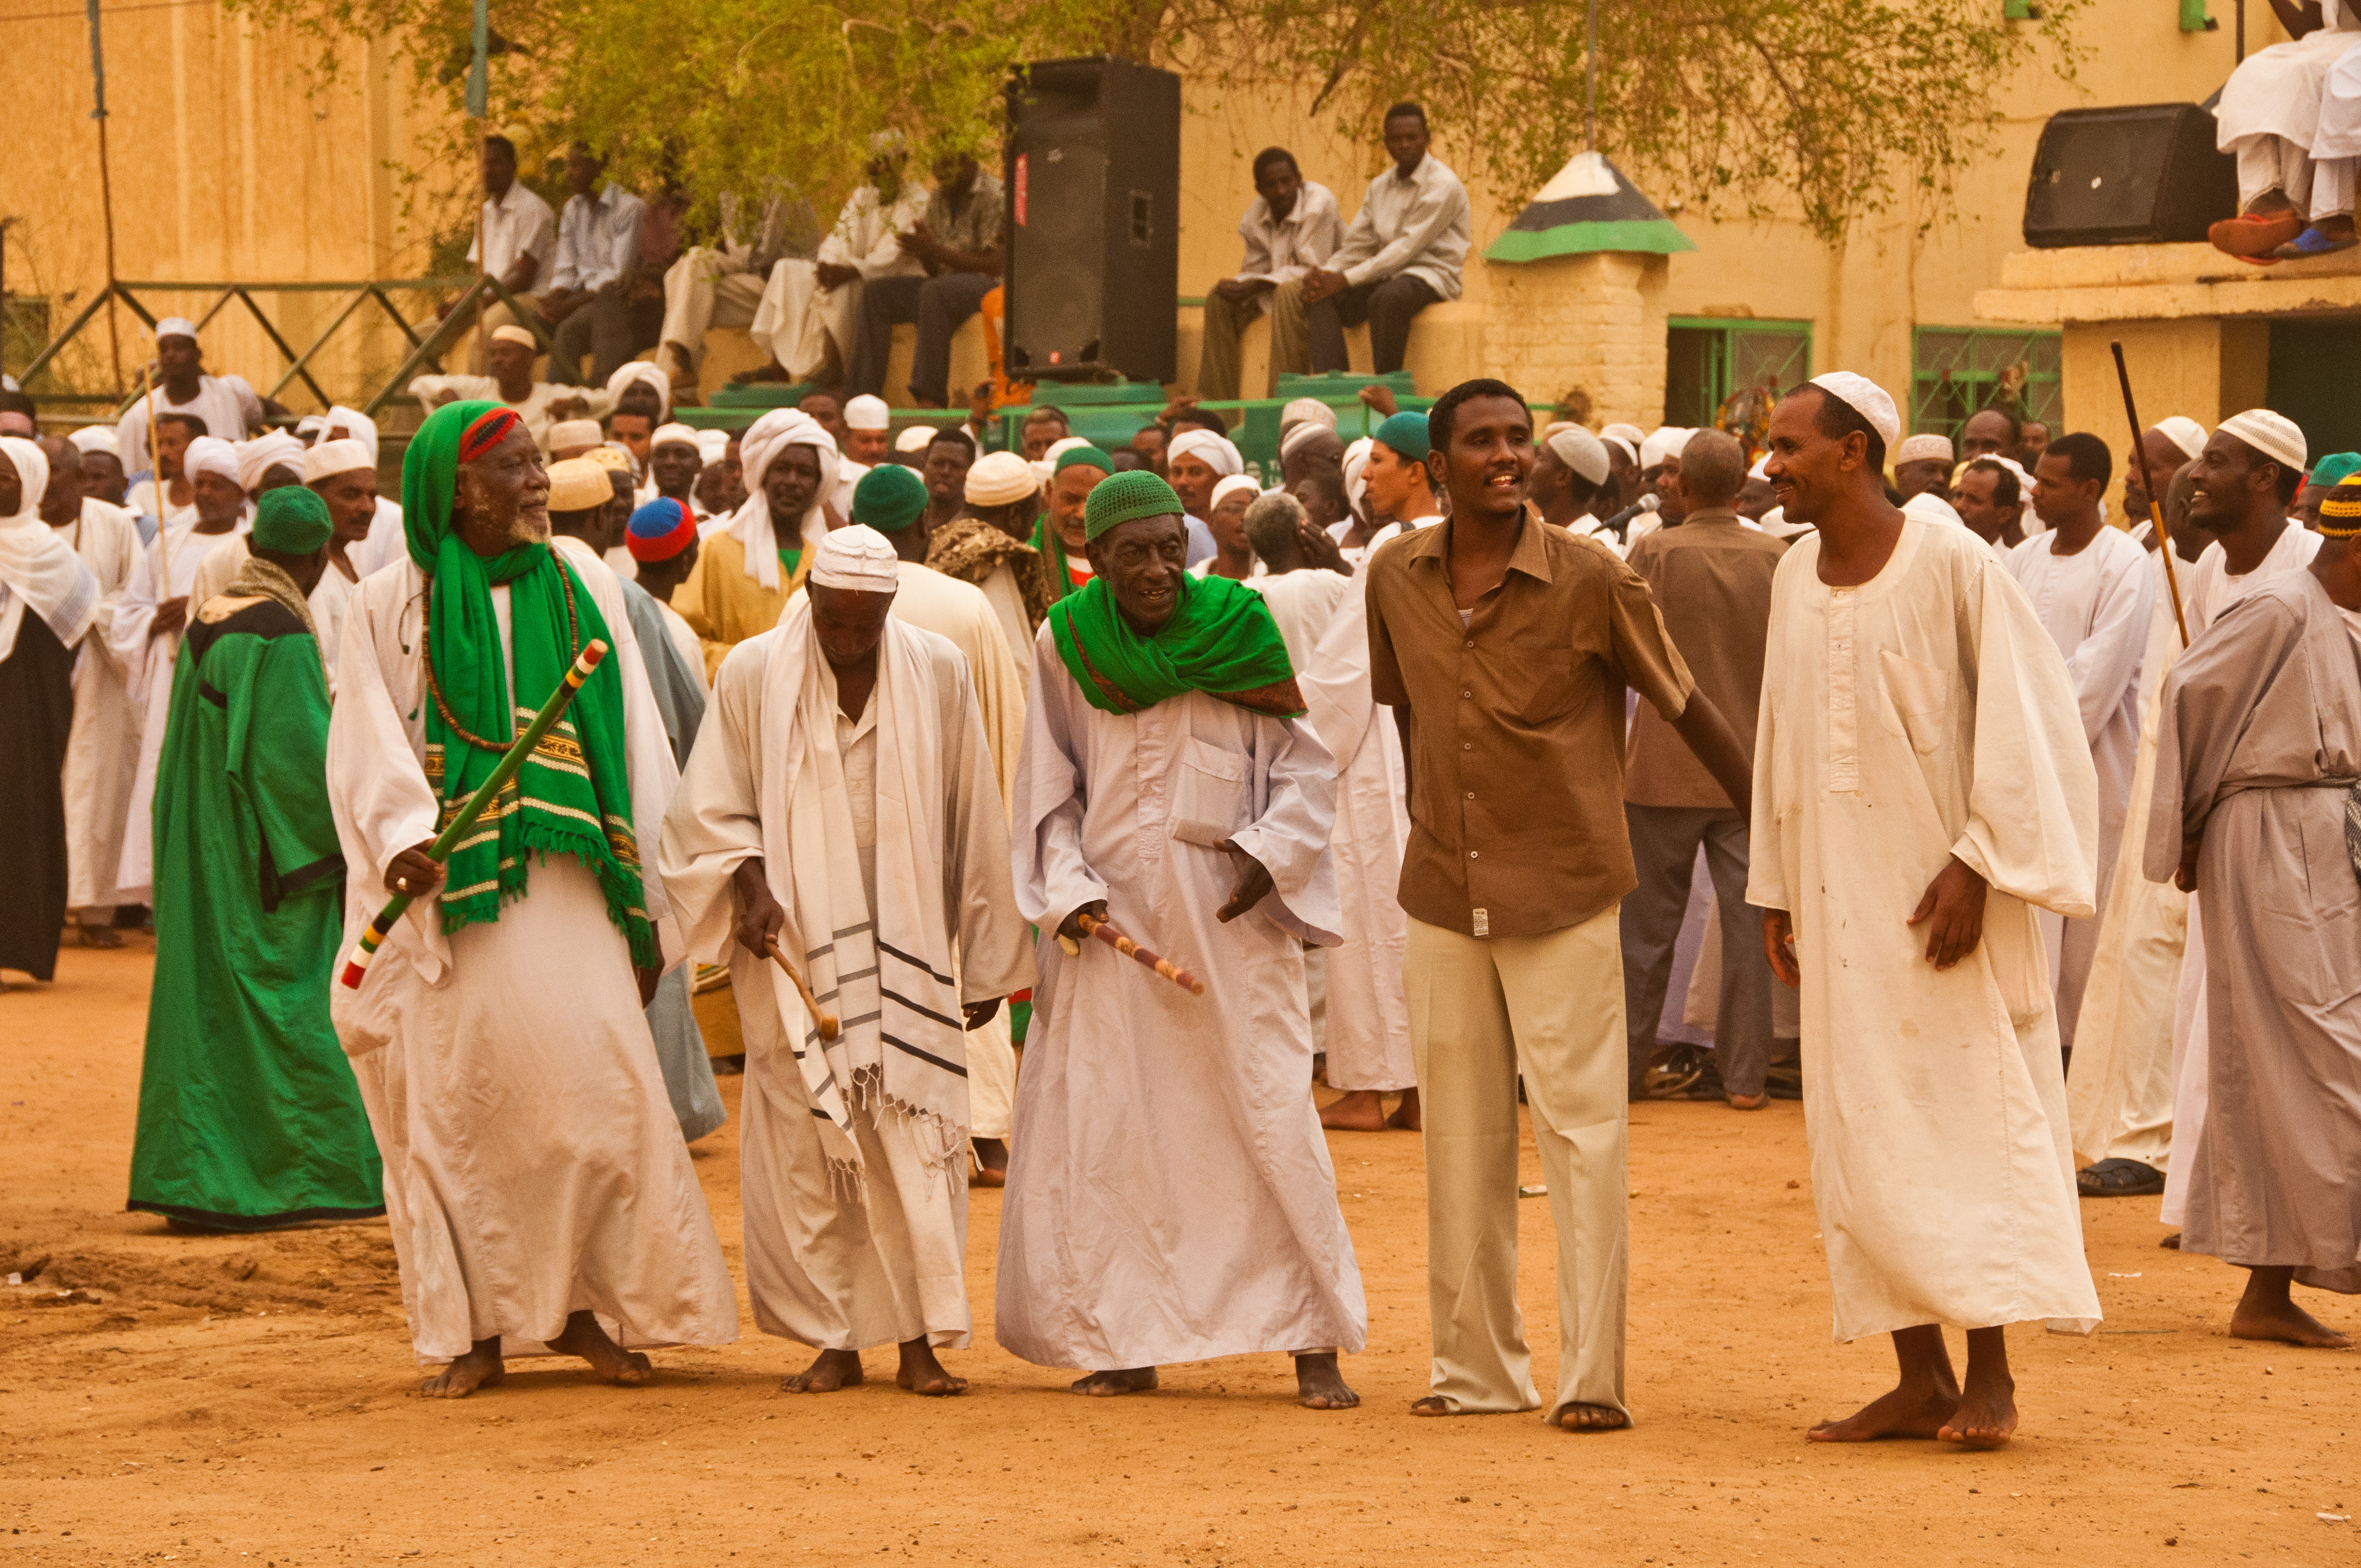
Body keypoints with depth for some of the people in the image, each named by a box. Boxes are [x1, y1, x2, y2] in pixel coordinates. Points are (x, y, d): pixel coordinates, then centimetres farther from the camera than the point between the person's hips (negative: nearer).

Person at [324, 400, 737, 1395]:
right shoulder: (390, 609, 5)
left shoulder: (585, 597, 11)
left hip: (564, 887, 2)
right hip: (446, 893, -2)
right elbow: (371, 748, -5)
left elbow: (638, 756, 12)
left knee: (598, 1086, -7)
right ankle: (476, 1330, 8)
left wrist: (648, 905, 7)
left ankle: (580, 1306, 6)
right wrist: (405, 836, -26)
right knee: (460, 1106, -1)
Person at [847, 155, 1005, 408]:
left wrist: (935, 250, -20)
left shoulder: (993, 196, -10)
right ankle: (863, 391, -19)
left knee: (934, 292, -37)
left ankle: (931, 397, -41)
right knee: (875, 292, -9)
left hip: (988, 285, -8)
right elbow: (935, 270, 16)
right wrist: (922, 252, -9)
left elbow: (995, 265, -16)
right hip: (945, 284, 8)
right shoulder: (938, 200, 14)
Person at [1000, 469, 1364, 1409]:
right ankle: (1127, 1342, 11)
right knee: (1103, 1127, 2)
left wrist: (1269, 850, -14)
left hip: (1229, 914, -2)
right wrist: (1068, 891, -7)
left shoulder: (1240, 632, -3)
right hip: (1111, 918, 2)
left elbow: (1309, 767, 1)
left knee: (1271, 1116, -4)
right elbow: (1049, 792, 7)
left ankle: (1315, 1344, 1)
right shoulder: (1066, 646, 2)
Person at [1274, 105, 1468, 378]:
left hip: (1430, 276, -7)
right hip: (1388, 274, 7)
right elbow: (1357, 243, 13)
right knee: (1321, 297, -16)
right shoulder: (1380, 187, 15)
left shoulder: (1444, 185, -10)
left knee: (1387, 298, -39)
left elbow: (1409, 245, -18)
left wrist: (1346, 279, -23)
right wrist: (1326, 274, -11)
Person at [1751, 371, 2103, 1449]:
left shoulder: (1952, 566, -10)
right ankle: (1921, 1380, 7)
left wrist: (1976, 865, -17)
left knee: (1967, 1119, -5)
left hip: (1939, 886, -6)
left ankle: (1990, 1372, -2)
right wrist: (1773, 886, 14)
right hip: (1840, 896, 6)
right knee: (1866, 1142, 4)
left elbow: (2021, 717, -12)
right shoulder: (1795, 577, 9)